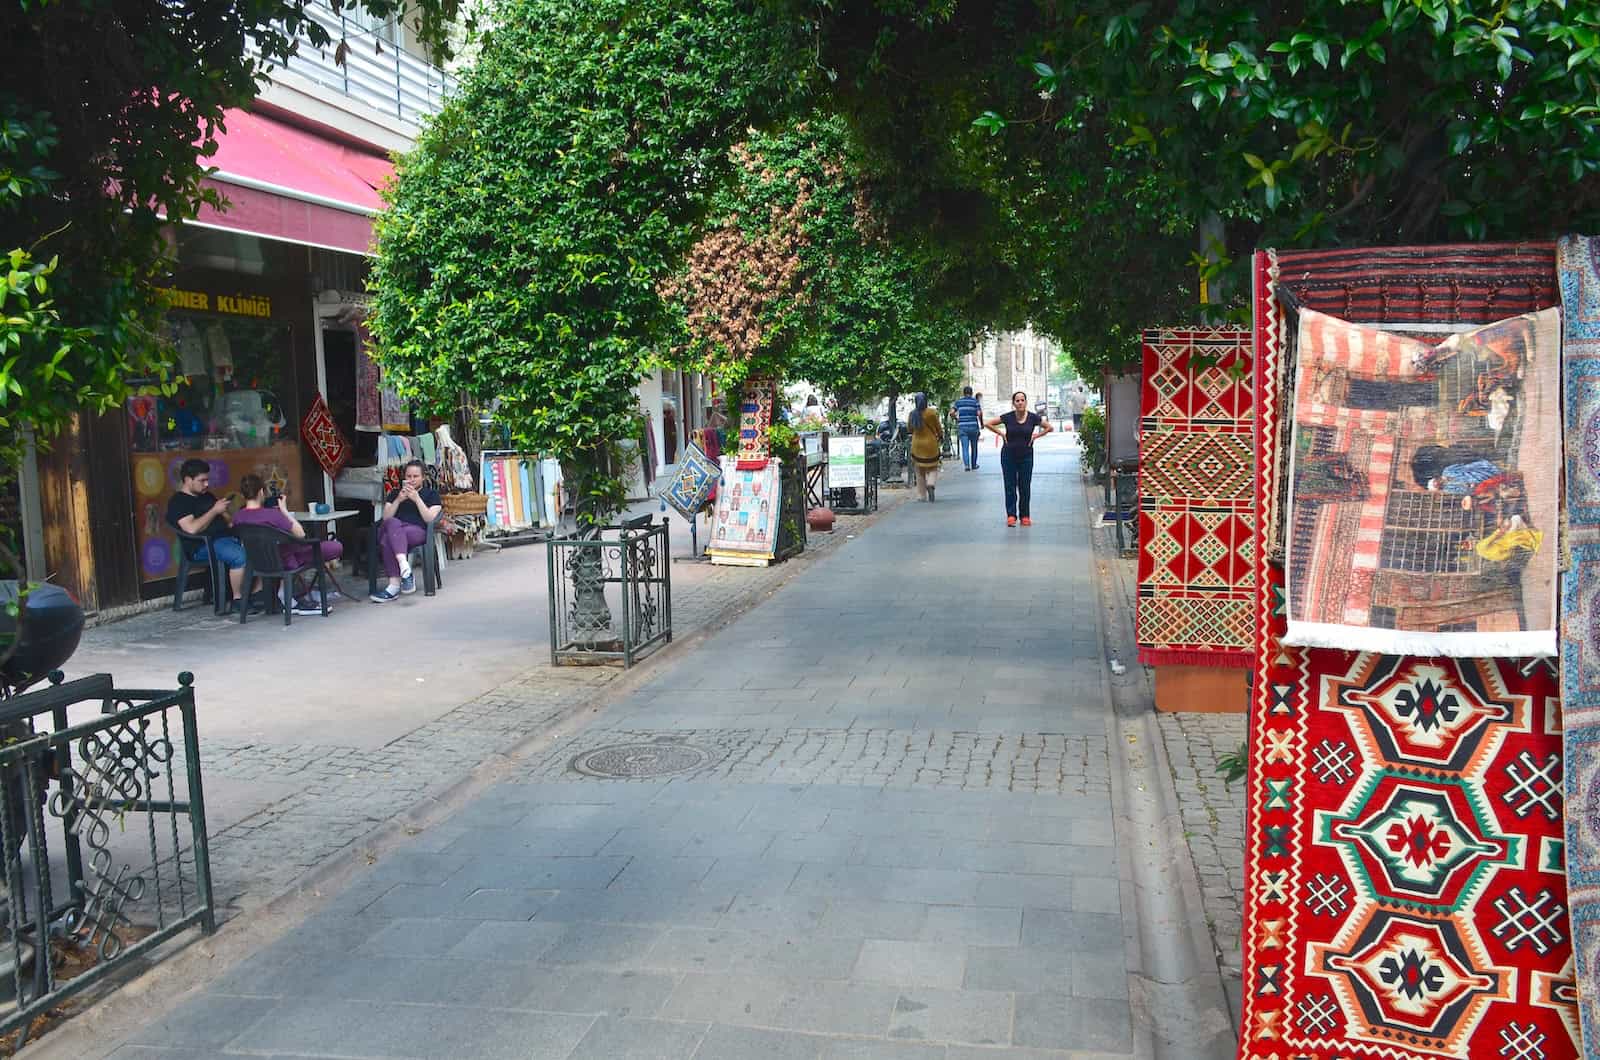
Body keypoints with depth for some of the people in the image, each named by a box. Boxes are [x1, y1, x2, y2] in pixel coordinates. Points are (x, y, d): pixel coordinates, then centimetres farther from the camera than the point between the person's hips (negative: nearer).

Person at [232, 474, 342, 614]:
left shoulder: (238, 518, -9)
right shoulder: (271, 514, -29)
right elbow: (300, 534, -21)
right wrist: (284, 510, -12)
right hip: (284, 562, -7)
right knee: (336, 547, -1)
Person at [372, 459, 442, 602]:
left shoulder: (431, 494, 21)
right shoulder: (395, 493, 30)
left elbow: (430, 519, 4)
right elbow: (386, 517, 14)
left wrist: (417, 499, -4)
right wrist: (398, 500, 0)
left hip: (417, 531, -2)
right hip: (393, 528, 3)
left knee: (388, 540, -37)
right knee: (393, 523, -39)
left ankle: (394, 585, -45)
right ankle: (404, 567, -54)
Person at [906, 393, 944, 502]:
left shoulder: (912, 414, -4)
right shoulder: (931, 413, -12)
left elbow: (909, 428, 9)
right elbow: (938, 428, -1)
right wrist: (941, 435, 19)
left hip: (917, 445, 2)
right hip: (931, 444, -2)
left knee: (920, 471, 12)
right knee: (933, 468, 11)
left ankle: (922, 495, 12)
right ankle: (931, 484, -17)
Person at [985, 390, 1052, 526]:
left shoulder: (1033, 417, -5)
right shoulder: (1007, 417, -7)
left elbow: (1048, 427, 7)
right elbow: (988, 424, 0)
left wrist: (1035, 436, -3)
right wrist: (1001, 434, -5)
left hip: (1026, 455, 1)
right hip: (1009, 455, -1)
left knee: (1025, 487, 3)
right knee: (1010, 486, 0)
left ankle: (1025, 515, 12)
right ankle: (1011, 515, 3)